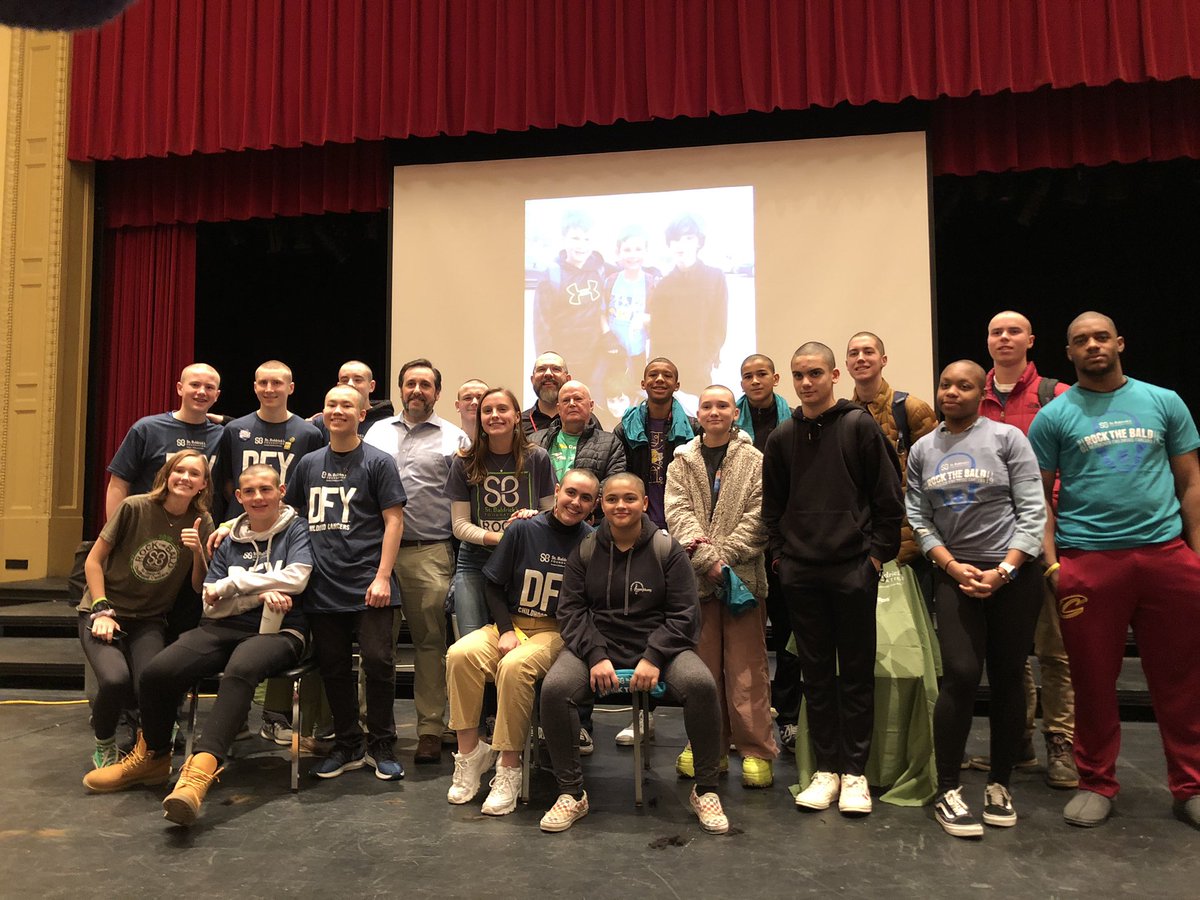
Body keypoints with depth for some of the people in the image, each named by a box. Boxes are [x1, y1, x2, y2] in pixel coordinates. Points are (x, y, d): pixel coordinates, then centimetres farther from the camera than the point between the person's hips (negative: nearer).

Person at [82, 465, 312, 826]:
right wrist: (260, 596, -10)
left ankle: (200, 769, -47)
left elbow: (295, 578, -11)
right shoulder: (229, 540, 16)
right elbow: (211, 604, 8)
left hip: (278, 632, -4)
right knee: (157, 671, -21)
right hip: (225, 628, 4)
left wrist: (233, 584, -3)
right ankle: (152, 757, 5)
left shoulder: (296, 528, 6)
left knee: (239, 671, -39)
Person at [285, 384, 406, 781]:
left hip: (367, 585, -4)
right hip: (322, 585, 5)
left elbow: (394, 520, -5)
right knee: (333, 667, 11)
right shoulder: (309, 464, 13)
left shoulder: (378, 462, -1)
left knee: (378, 662, -4)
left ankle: (381, 747, 14)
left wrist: (383, 576, -13)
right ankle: (348, 746, 26)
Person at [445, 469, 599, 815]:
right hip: (511, 622, 3)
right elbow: (493, 584, 7)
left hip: (557, 632, -3)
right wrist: (506, 630, -5)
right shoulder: (524, 530, 1)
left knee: (515, 666, -34)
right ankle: (470, 750, -11)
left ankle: (509, 768, -19)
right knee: (461, 654, -26)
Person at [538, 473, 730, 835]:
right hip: (596, 645, 1)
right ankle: (571, 793, -9)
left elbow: (683, 613, 0)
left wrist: (653, 658, -14)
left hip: (658, 645, -1)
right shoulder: (585, 551, 7)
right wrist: (596, 656, -13)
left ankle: (705, 790, -9)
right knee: (554, 688, -28)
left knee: (701, 684, -31)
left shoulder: (668, 550, 3)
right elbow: (571, 610, 4)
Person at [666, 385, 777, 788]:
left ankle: (757, 751, 8)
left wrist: (723, 554, -14)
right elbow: (678, 513, -1)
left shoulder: (755, 461, 5)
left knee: (747, 668, 0)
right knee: (702, 666, 8)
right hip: (696, 577, 2)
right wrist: (706, 557, -15)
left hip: (742, 575, -2)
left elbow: (758, 517, -4)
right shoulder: (682, 463, 11)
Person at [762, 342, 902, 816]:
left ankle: (854, 771, 17)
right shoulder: (782, 437, 7)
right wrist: (780, 552, 5)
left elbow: (889, 495, -3)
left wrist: (879, 551, -6)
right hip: (800, 572, 3)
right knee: (816, 673, 10)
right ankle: (825, 768, 20)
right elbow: (772, 504, 13)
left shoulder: (860, 426, -3)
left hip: (853, 568, -3)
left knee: (857, 673, 6)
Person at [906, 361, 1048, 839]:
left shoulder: (1007, 438, -2)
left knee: (1007, 678, 5)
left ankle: (1000, 784, 22)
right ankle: (947, 791, 1)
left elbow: (1032, 511, -5)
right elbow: (919, 518, 6)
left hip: (1012, 575, -1)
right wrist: (953, 566, -7)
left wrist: (1002, 572, -12)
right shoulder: (922, 450, 8)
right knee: (960, 675, -10)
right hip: (955, 574, 1)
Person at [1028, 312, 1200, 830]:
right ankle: (1097, 784, 22)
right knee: (1093, 680, 8)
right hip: (1088, 561, -1)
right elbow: (1040, 496, 3)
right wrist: (1052, 563, -6)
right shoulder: (1053, 416, 4)